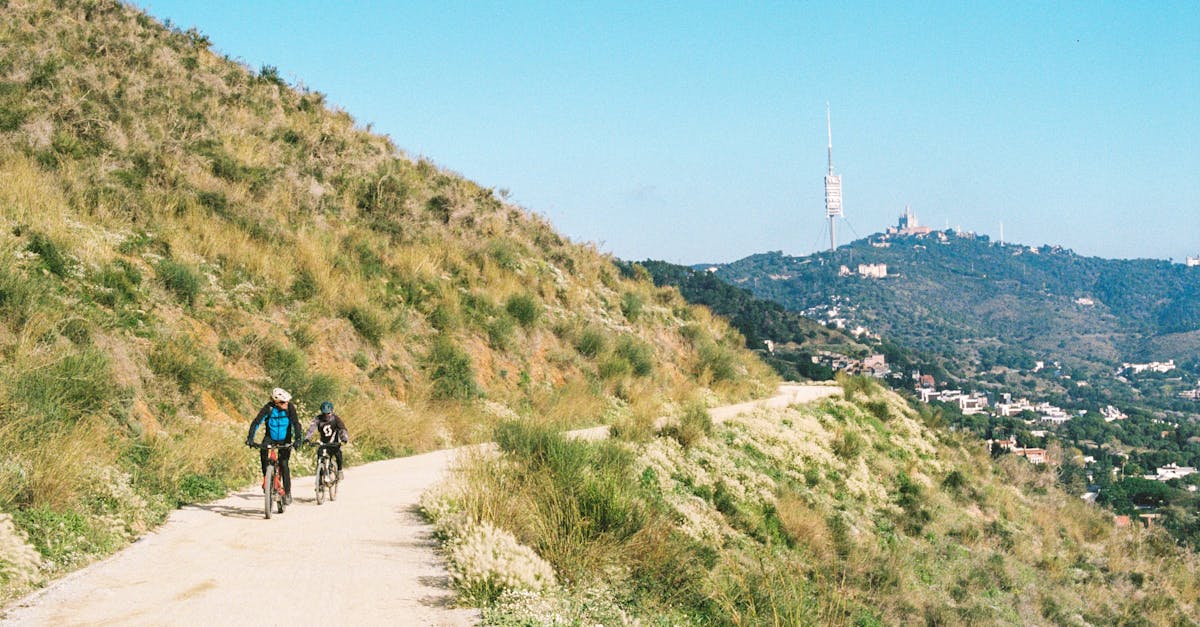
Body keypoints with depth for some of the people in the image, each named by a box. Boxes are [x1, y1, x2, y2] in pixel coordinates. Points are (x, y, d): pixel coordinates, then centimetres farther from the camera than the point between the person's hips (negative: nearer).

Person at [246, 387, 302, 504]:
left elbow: (296, 423, -27)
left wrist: (298, 439, -41)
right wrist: (250, 438, -40)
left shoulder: (290, 407, -21)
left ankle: (287, 492, 0)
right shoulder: (268, 408, -22)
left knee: (283, 464, -12)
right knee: (263, 451, -31)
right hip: (270, 437, 0)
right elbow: (256, 422, -27)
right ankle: (266, 477, -14)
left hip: (285, 440, 0)